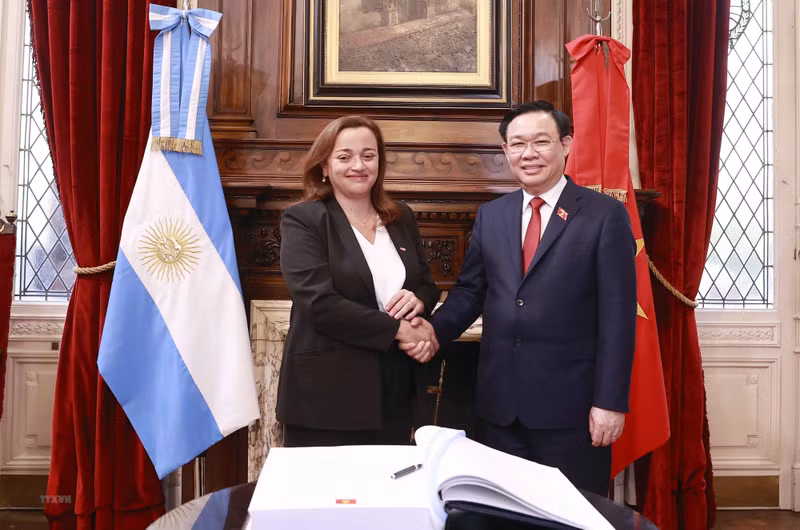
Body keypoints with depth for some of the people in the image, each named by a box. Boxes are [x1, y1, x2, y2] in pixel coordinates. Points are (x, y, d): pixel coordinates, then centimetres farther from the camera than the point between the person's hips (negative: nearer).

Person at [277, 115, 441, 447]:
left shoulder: (401, 218, 10)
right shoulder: (302, 220, -7)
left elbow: (427, 285, 15)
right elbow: (320, 303, -17)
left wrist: (418, 301, -9)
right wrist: (399, 329, -16)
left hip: (393, 393, 5)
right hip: (326, 394, -5)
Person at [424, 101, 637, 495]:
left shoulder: (605, 215, -5)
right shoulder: (490, 215, 9)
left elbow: (618, 314, -8)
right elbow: (470, 290, 12)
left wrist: (610, 401, -11)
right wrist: (435, 330, -8)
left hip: (571, 402, -4)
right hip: (499, 401, 4)